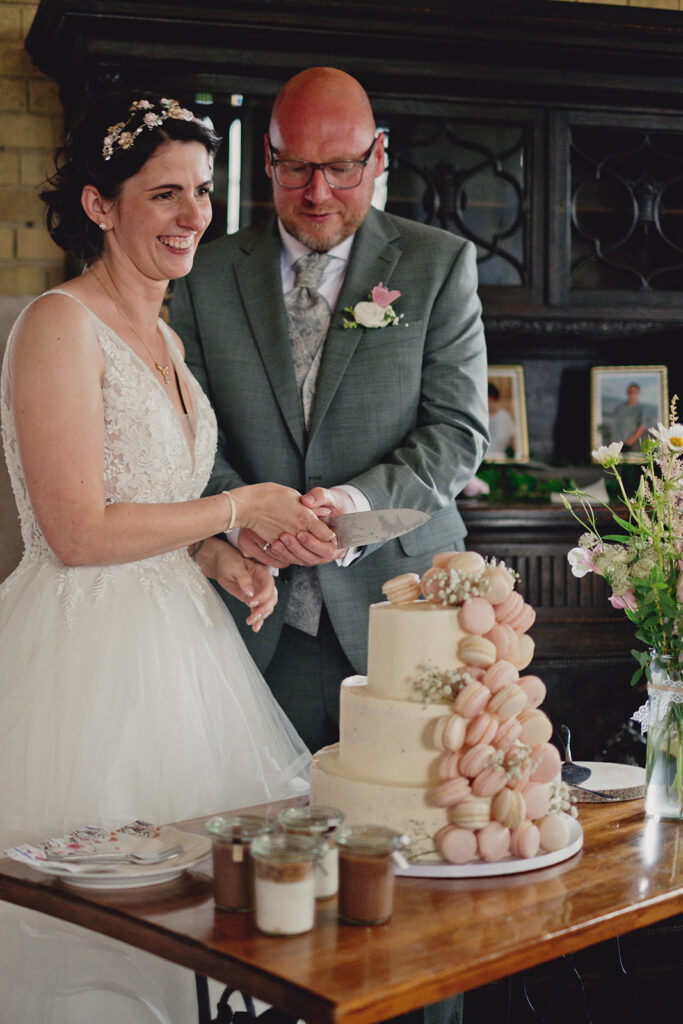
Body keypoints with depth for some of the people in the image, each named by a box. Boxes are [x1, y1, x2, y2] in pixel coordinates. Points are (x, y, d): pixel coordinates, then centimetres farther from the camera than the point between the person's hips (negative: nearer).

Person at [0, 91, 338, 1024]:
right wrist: (237, 510, -11)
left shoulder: (167, 340, 14)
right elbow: (78, 532, -19)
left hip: (174, 634, 8)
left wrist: (222, 561, 2)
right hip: (88, 643, -8)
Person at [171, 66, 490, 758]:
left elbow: (459, 429, -2)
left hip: (399, 605, -1)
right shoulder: (209, 275, 9)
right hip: (260, 623, 1)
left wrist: (359, 503, -18)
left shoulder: (440, 264, 4)